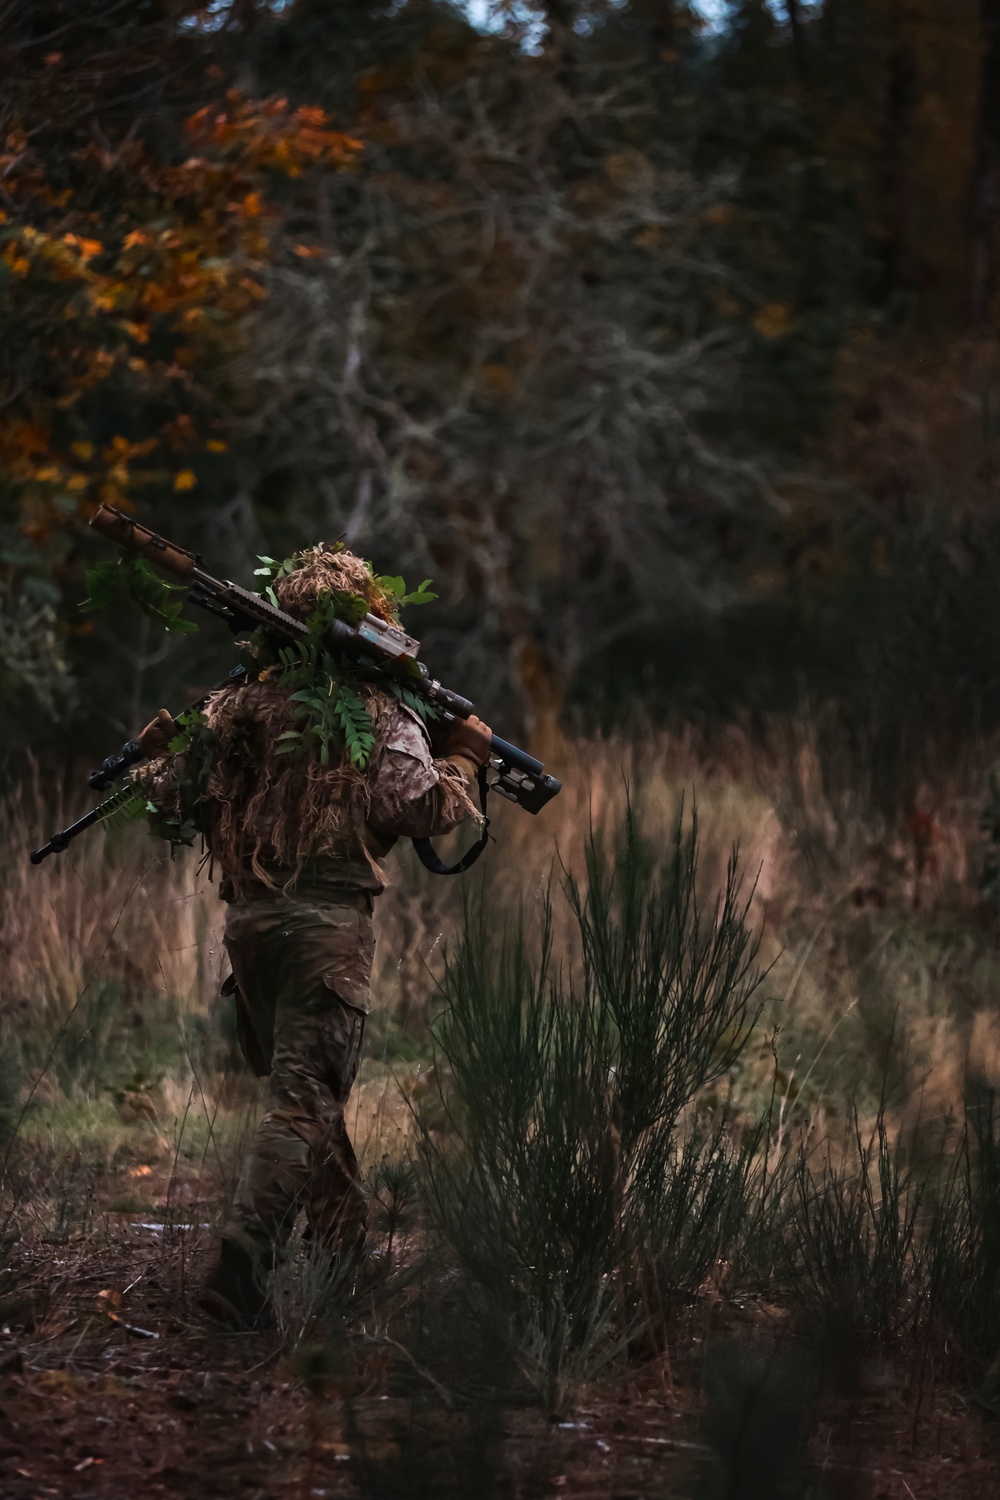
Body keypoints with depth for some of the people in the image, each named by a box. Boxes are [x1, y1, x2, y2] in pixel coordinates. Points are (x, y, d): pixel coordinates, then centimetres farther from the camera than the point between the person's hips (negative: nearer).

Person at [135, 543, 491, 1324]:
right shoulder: (379, 715, -5)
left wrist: (157, 753, 32)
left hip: (248, 919, 6)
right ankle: (243, 1258, -22)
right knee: (306, 1099, -7)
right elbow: (423, 808, -14)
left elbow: (175, 795, 12)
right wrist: (464, 757, 4)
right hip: (327, 922, -6)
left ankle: (347, 1251, 28)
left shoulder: (237, 705, 8)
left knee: (305, 1087, 19)